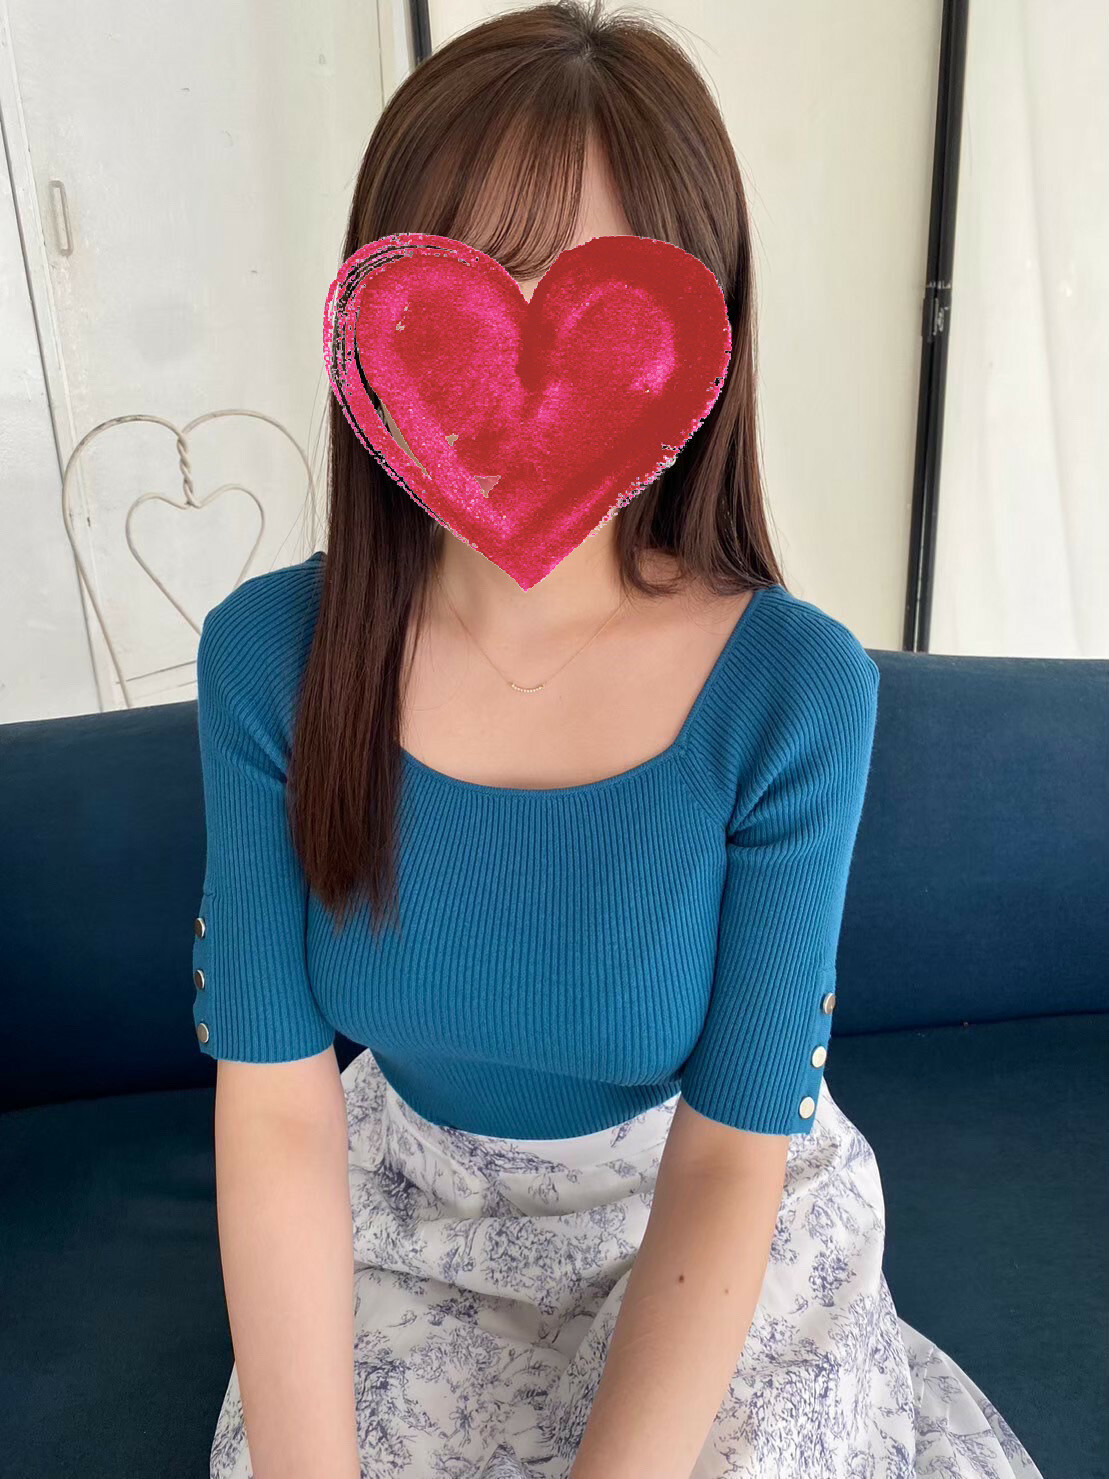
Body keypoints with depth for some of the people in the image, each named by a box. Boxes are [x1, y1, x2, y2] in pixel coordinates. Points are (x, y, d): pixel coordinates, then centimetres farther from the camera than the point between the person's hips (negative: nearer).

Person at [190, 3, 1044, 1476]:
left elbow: (734, 1154, -18)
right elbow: (277, 1097, -15)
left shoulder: (797, 691, -24)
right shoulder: (266, 654, -18)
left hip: (707, 1229, 0)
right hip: (399, 1216, 1)